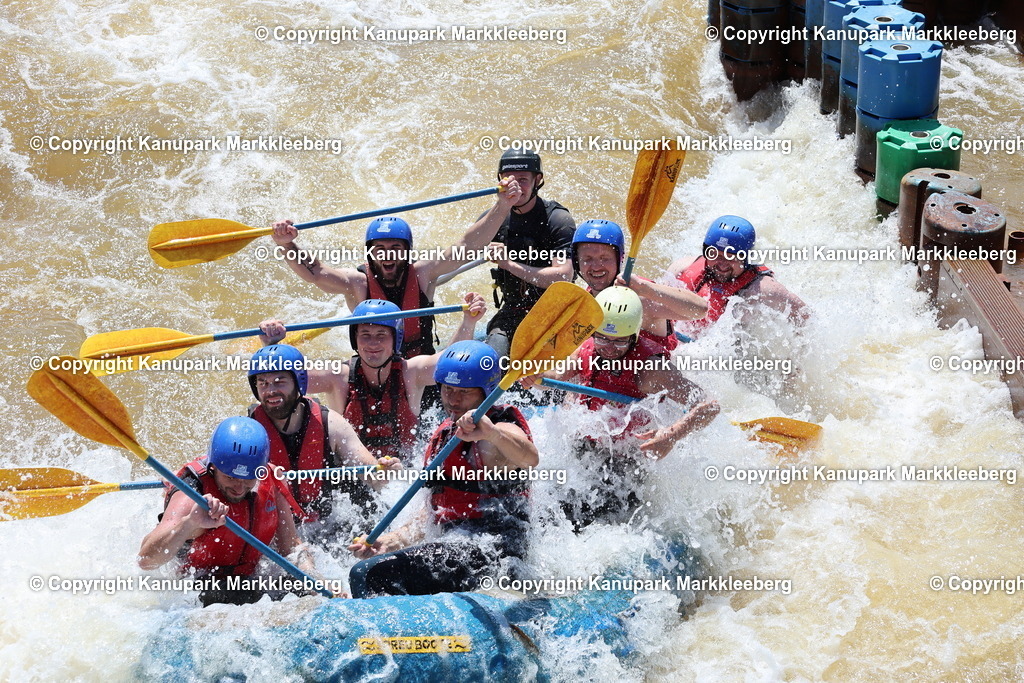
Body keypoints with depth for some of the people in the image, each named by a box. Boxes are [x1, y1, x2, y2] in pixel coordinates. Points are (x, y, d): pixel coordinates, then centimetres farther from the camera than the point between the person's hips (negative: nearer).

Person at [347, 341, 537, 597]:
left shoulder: (502, 432, -8)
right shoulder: (445, 434, 19)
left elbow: (529, 459, -34)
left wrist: (490, 432, -52)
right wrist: (391, 541, 10)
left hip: (491, 555, -10)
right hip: (458, 546, 10)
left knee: (367, 574, -20)